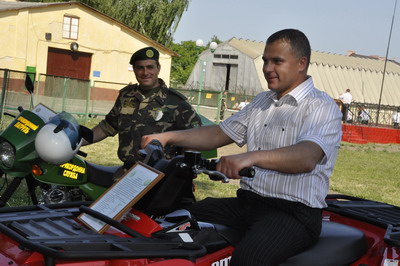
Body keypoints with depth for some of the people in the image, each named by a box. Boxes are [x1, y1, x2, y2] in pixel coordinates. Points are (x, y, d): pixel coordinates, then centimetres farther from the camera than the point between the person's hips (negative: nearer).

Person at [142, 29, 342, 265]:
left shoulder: (323, 108, -7)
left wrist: (251, 157, -42)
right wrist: (169, 137, 2)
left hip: (295, 212, -7)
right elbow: (217, 135, 18)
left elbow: (306, 157, -25)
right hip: (247, 202, 7)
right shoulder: (261, 102, 19)